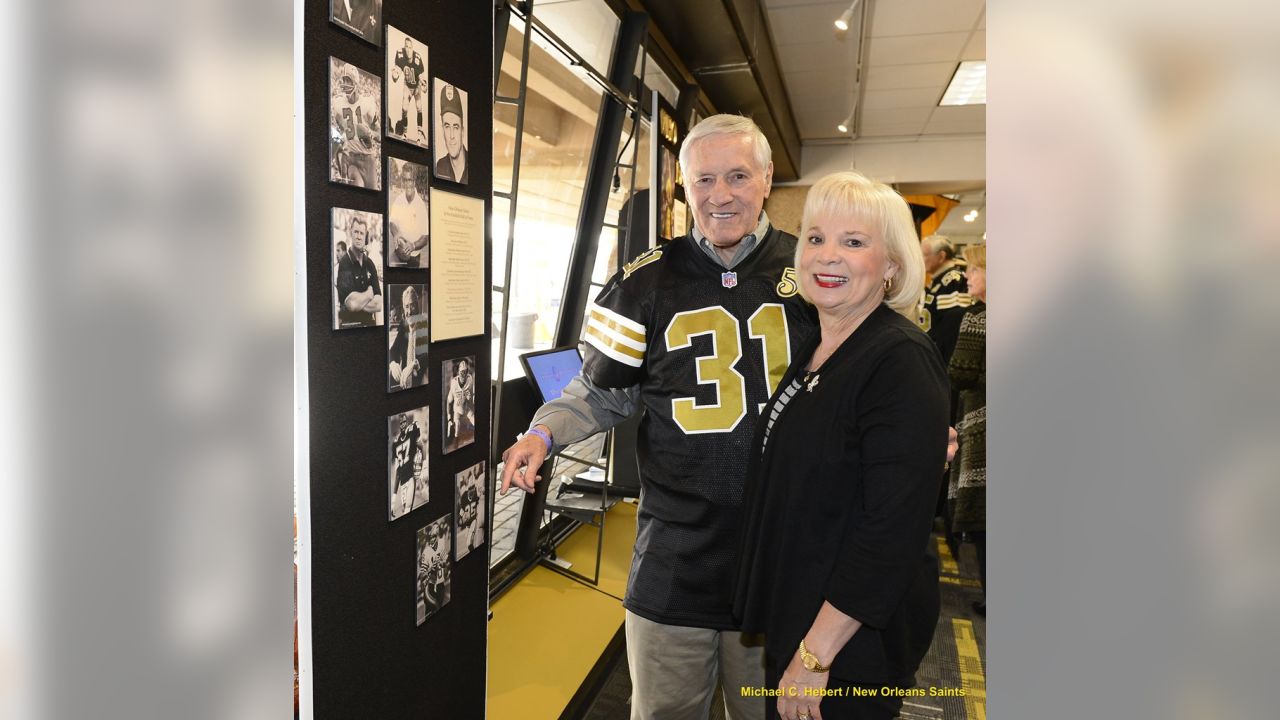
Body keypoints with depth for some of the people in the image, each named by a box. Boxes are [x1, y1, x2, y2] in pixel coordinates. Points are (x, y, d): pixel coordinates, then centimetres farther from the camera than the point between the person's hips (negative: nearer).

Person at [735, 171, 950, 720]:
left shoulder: (901, 360, -21)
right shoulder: (813, 349, 5)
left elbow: (893, 530, -25)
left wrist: (817, 654, -22)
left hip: (855, 639, -8)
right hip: (794, 615, 8)